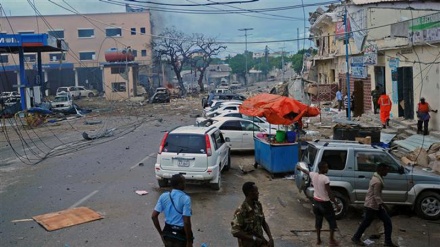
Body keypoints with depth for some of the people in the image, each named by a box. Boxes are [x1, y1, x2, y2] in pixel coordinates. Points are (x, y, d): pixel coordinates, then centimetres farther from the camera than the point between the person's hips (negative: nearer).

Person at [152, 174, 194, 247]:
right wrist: (189, 241, -14)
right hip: (181, 234, -5)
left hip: (168, 232, 5)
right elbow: (186, 222, -23)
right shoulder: (185, 198, -20)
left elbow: (154, 216, -3)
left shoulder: (164, 196, -4)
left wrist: (161, 233, 7)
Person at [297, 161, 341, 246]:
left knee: (318, 221, 20)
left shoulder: (313, 175, -5)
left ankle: (318, 240, 28)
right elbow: (330, 193, -23)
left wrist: (299, 168, 40)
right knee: (332, 222, 10)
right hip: (325, 203, -6)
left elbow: (306, 171, 18)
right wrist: (336, 204, -17)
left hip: (316, 201, 6)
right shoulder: (325, 179, -25)